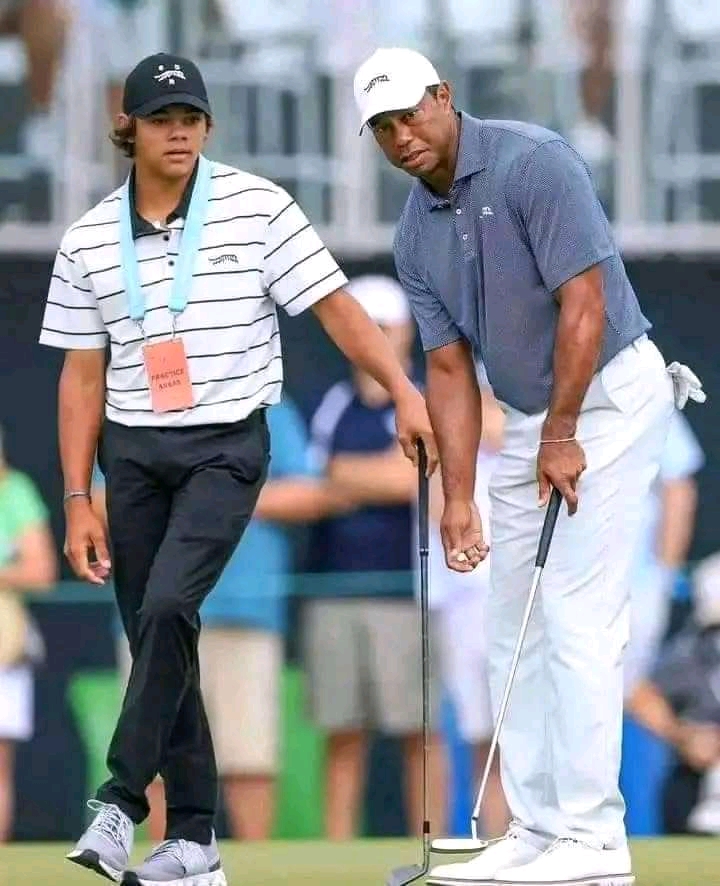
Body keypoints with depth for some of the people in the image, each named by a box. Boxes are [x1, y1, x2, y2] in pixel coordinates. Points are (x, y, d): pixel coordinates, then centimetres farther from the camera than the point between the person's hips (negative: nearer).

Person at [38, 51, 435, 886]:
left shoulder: (257, 208, -4)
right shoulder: (89, 240, 5)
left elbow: (334, 305, -5)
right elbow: (82, 375, 8)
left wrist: (405, 394, -16)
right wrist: (78, 501, 4)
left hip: (227, 447, -4)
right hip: (133, 452, 4)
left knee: (167, 607, -23)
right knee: (154, 635, 4)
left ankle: (122, 801, -19)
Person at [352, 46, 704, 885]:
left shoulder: (532, 161, -18)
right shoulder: (416, 234, 5)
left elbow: (584, 302, -22)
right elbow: (449, 368, 7)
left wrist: (561, 435, -20)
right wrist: (458, 497, -1)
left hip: (609, 395, -8)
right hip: (527, 420, 9)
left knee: (577, 617, -14)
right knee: (514, 630, 7)